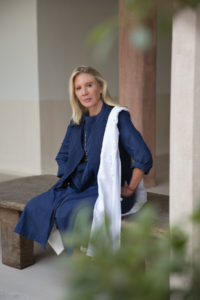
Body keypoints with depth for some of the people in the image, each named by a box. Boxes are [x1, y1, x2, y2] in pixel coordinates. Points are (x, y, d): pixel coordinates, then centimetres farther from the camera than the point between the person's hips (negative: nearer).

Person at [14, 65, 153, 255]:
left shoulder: (117, 117, -10)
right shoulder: (77, 122, 12)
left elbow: (144, 158, -16)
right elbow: (62, 156, 25)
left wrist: (130, 190, -11)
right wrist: (67, 179, 9)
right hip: (79, 187, 7)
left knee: (69, 211, -30)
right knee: (36, 206, -12)